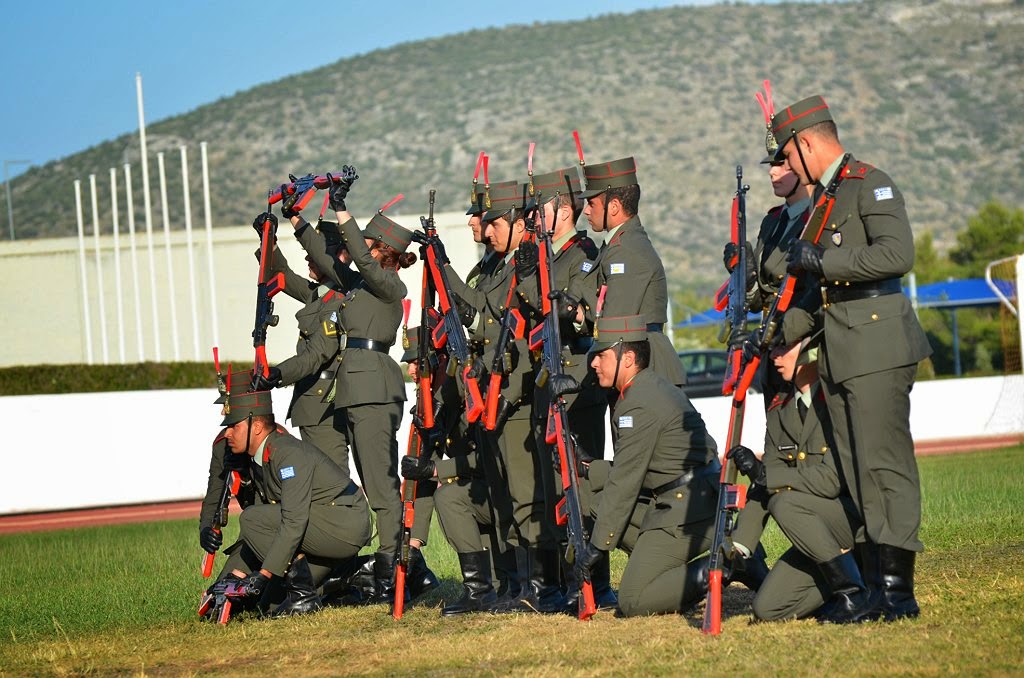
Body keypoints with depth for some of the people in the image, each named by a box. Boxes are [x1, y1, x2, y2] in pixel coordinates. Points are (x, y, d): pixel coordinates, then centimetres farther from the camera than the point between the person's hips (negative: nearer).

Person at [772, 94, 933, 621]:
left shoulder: (870, 185, -6)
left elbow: (897, 254, -22)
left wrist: (821, 259, -16)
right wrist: (777, 334, 15)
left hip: (877, 351, -9)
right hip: (839, 357, 9)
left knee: (884, 466, -11)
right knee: (855, 477, 6)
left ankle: (898, 591, -12)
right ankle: (877, 591, 7)